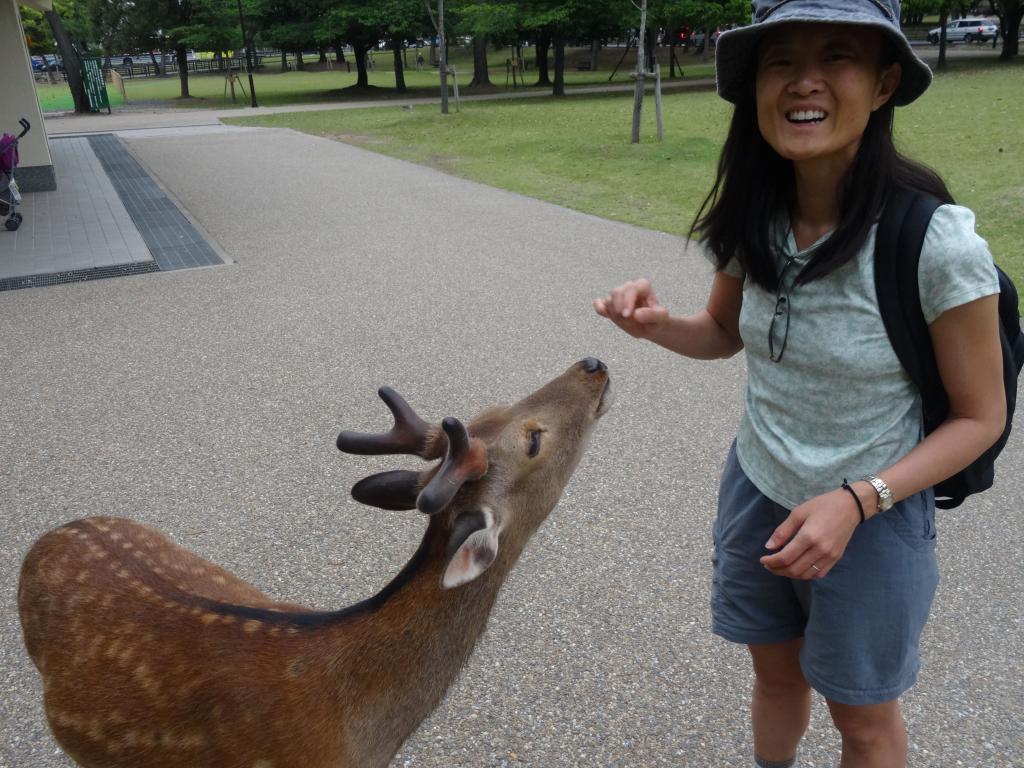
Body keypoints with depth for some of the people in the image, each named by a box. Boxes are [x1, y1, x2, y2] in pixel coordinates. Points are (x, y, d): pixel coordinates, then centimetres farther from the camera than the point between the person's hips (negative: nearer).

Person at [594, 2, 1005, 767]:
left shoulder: (936, 239, -26)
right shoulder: (752, 217, -12)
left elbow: (980, 417, -14)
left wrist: (855, 502, -27)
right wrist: (655, 323, -15)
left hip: (873, 515, -3)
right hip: (757, 492, 4)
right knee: (777, 673, 26)